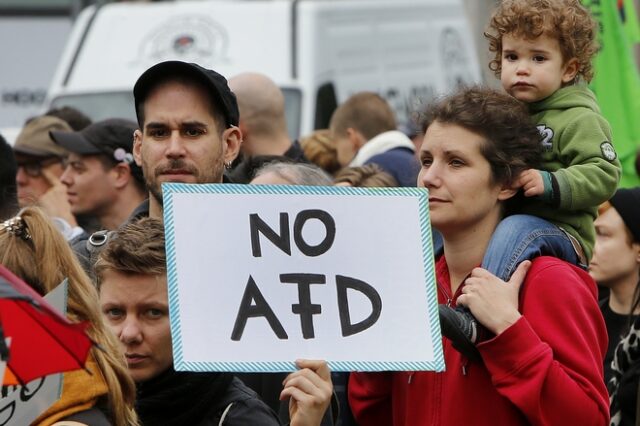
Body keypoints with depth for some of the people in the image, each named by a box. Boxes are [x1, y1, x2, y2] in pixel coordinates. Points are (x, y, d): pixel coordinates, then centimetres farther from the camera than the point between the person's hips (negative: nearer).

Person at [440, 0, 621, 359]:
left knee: (514, 230, -38)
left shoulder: (580, 119, -4)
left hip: (560, 233, -9)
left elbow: (603, 174, -16)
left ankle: (477, 324, -56)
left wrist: (550, 184, -27)